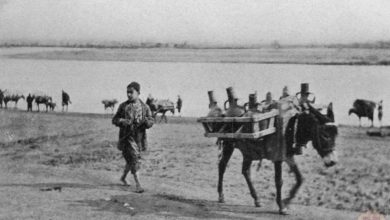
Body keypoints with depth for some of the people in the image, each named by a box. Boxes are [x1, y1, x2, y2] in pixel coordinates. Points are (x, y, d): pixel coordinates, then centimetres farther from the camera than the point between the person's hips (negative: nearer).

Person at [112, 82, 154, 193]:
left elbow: (151, 121, 2)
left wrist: (146, 121, -22)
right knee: (133, 159, -14)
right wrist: (122, 121, -16)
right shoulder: (123, 106, 1)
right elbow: (114, 120, 5)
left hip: (139, 137, 3)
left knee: (131, 159, 16)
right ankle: (138, 184, -14)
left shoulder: (144, 107, 4)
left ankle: (123, 177, 41)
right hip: (127, 137, -3)